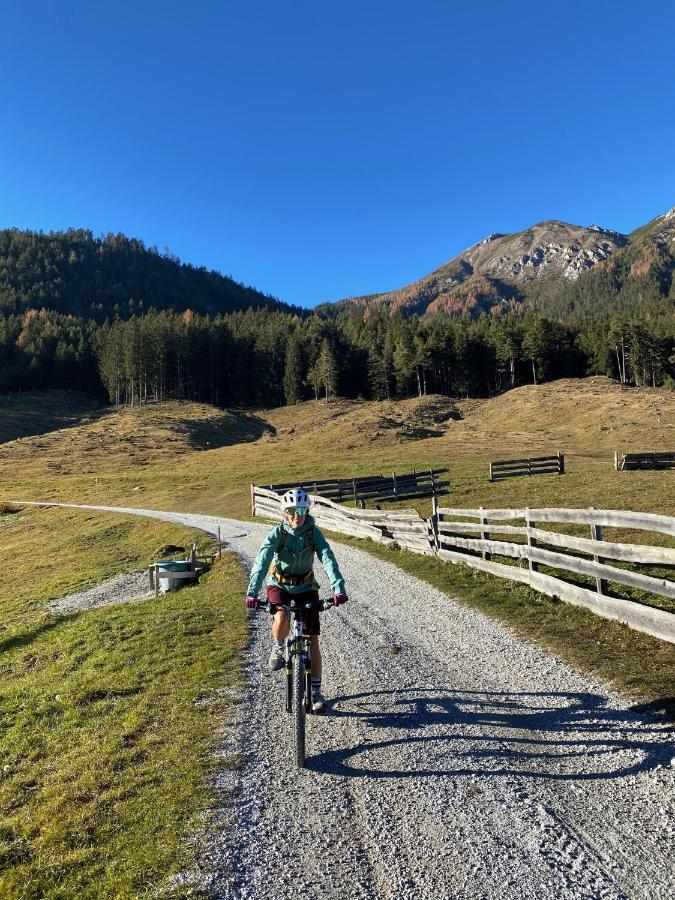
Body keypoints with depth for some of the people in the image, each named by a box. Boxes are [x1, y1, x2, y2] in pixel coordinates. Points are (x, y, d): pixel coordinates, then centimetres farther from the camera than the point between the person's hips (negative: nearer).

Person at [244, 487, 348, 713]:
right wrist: (252, 593, -44)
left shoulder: (313, 533, -16)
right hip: (278, 584, -1)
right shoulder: (277, 533, -19)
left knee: (312, 640, -4)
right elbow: (261, 561, -30)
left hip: (306, 587, 1)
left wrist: (338, 589, -43)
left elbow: (328, 560, -28)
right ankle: (277, 648, 2)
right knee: (282, 618, -33)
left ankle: (316, 692, 12)